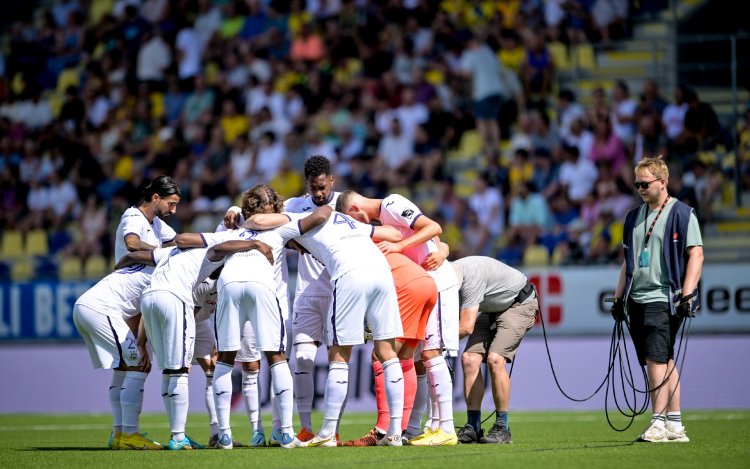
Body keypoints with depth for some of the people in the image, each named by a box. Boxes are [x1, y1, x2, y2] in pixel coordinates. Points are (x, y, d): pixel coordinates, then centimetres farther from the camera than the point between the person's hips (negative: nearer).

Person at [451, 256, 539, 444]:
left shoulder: (471, 276, -35)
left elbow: (466, 326, -35)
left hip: (520, 303, -8)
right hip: (491, 310, 8)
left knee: (494, 359, -24)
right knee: (469, 359, -11)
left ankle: (502, 428, -15)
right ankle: (473, 427, -6)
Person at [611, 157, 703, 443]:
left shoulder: (682, 214, -3)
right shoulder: (635, 217, 18)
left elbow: (696, 255, -8)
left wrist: (687, 295, -16)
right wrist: (619, 298, 19)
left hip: (664, 299, -7)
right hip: (637, 300, 7)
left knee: (656, 359, -15)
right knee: (663, 361, 8)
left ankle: (659, 424, -15)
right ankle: (675, 425, 11)